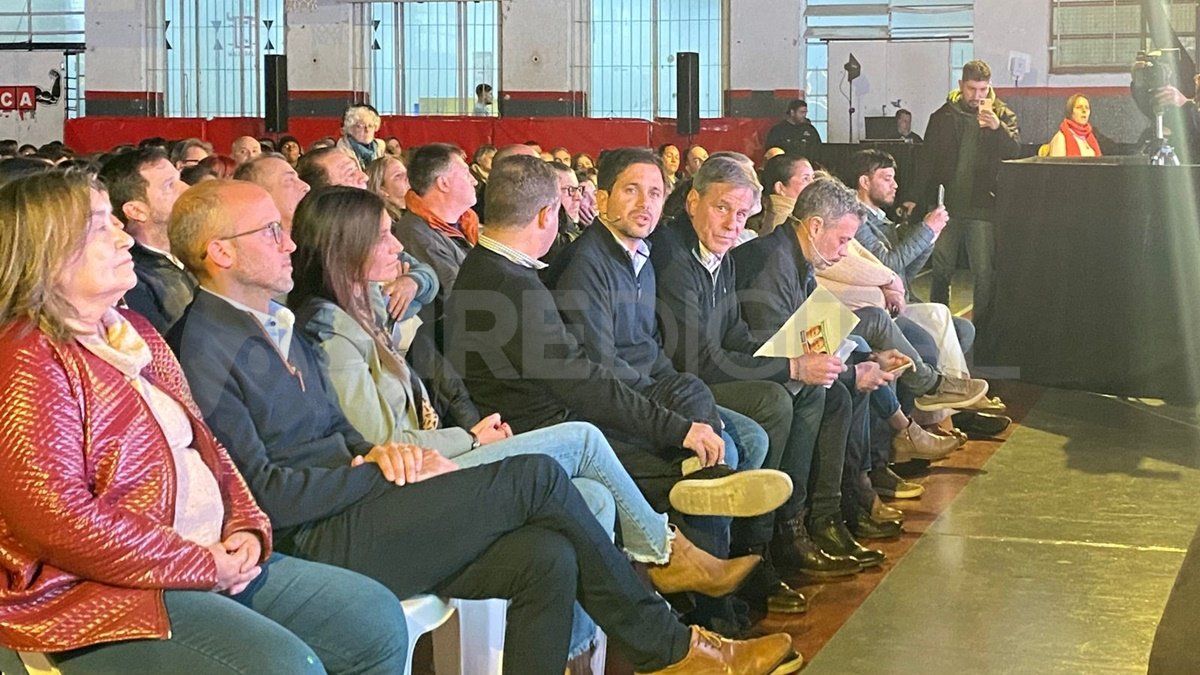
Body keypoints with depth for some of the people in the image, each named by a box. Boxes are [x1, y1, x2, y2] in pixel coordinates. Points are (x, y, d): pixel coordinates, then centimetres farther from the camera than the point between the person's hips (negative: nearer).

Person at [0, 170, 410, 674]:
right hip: (101, 594, -9)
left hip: (214, 558, 10)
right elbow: (60, 519, -22)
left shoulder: (136, 335, 17)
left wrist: (247, 527, 0)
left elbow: (202, 443, 20)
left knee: (377, 619, 2)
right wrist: (203, 566, -16)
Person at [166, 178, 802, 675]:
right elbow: (264, 495, -17)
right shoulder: (205, 350, -11)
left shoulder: (279, 323, 20)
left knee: (547, 558, -13)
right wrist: (376, 467, -10)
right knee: (536, 477, -13)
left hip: (346, 512, 9)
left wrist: (379, 450, 1)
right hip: (312, 542, -9)